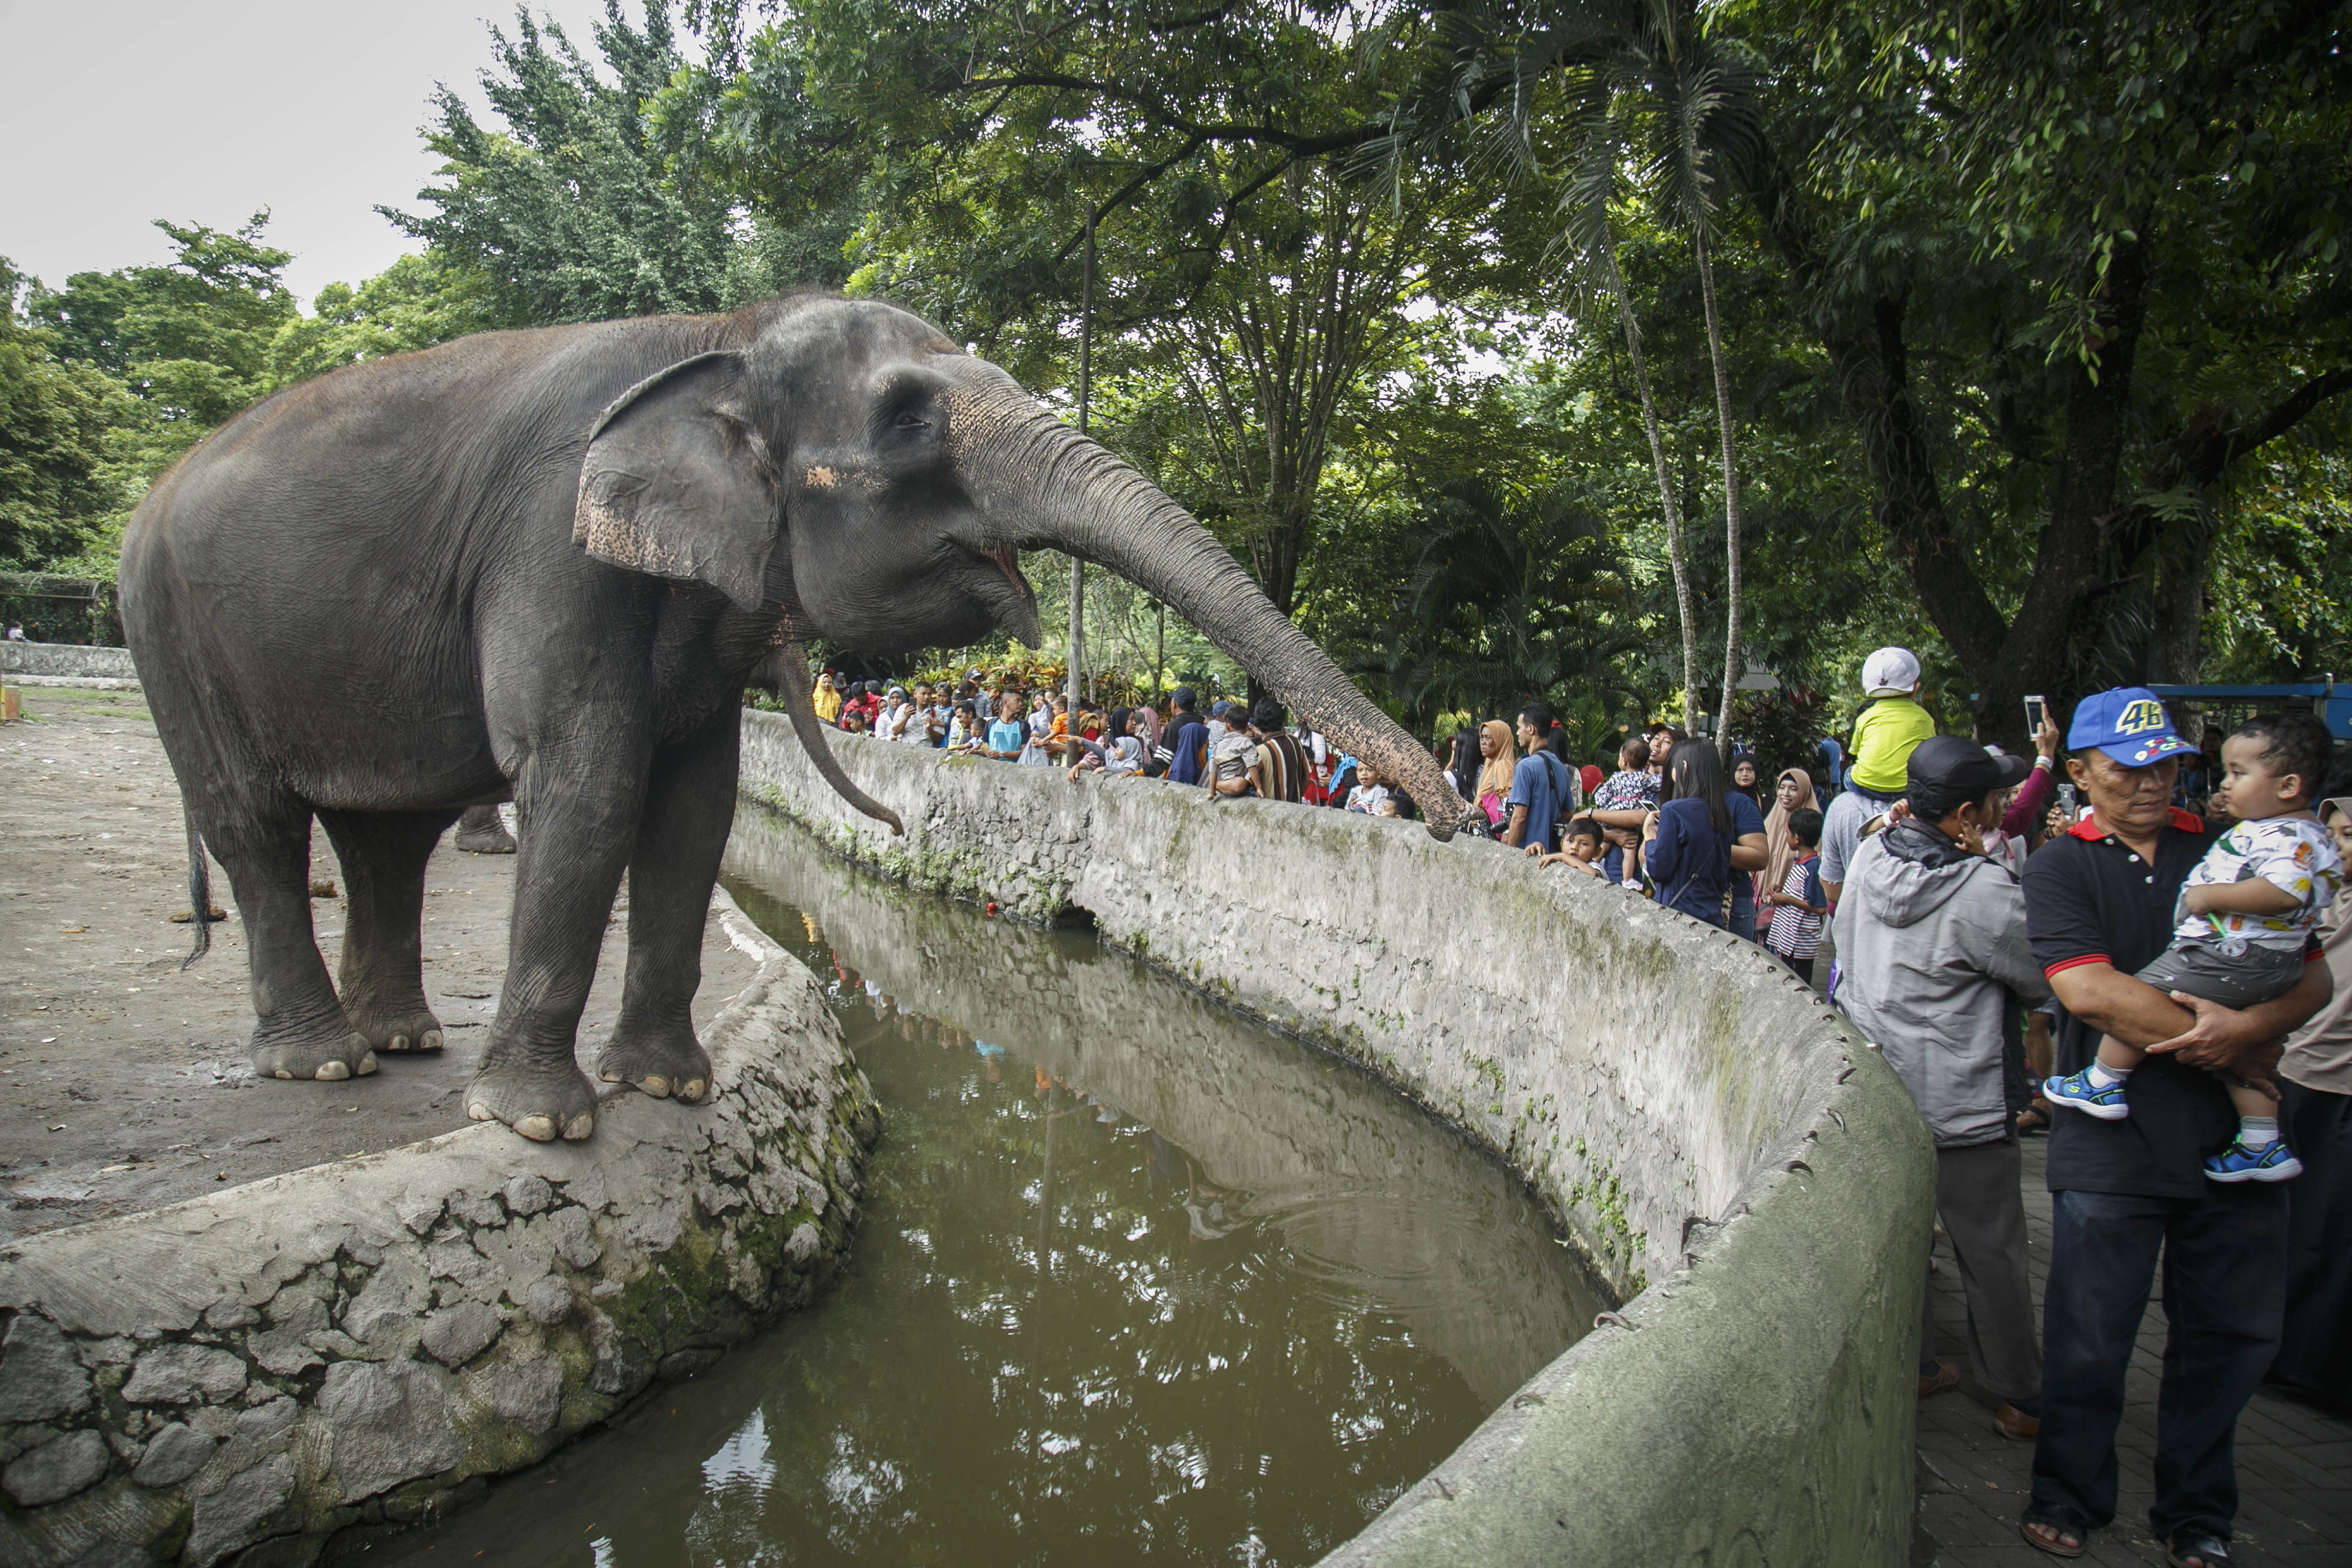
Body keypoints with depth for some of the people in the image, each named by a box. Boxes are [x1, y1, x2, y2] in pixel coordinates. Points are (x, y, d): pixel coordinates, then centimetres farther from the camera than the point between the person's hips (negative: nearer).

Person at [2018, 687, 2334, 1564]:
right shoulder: (2061, 866, -2)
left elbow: (2315, 978, 6)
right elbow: (2088, 990, -15)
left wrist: (2251, 1026, -14)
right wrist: (2212, 1046, -12)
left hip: (2232, 1142, 4)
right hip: (2112, 1144, -4)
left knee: (2234, 1333, 14)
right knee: (2090, 1339, 6)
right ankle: (2070, 1493, 29)